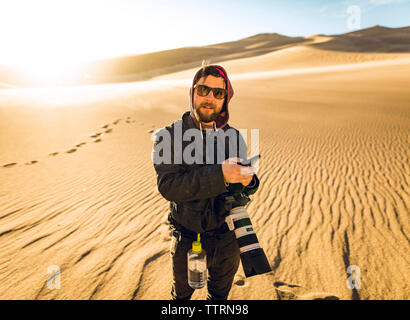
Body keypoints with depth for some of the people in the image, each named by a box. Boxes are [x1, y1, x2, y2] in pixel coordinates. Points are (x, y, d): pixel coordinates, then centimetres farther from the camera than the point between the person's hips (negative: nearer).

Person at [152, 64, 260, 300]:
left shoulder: (234, 137, -6)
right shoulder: (168, 137, -15)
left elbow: (246, 187, 1)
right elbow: (168, 186, -27)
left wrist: (248, 181, -24)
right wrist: (219, 175, -39)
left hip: (226, 237, 2)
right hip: (186, 238, -1)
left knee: (220, 292, 26)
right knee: (182, 292, 25)